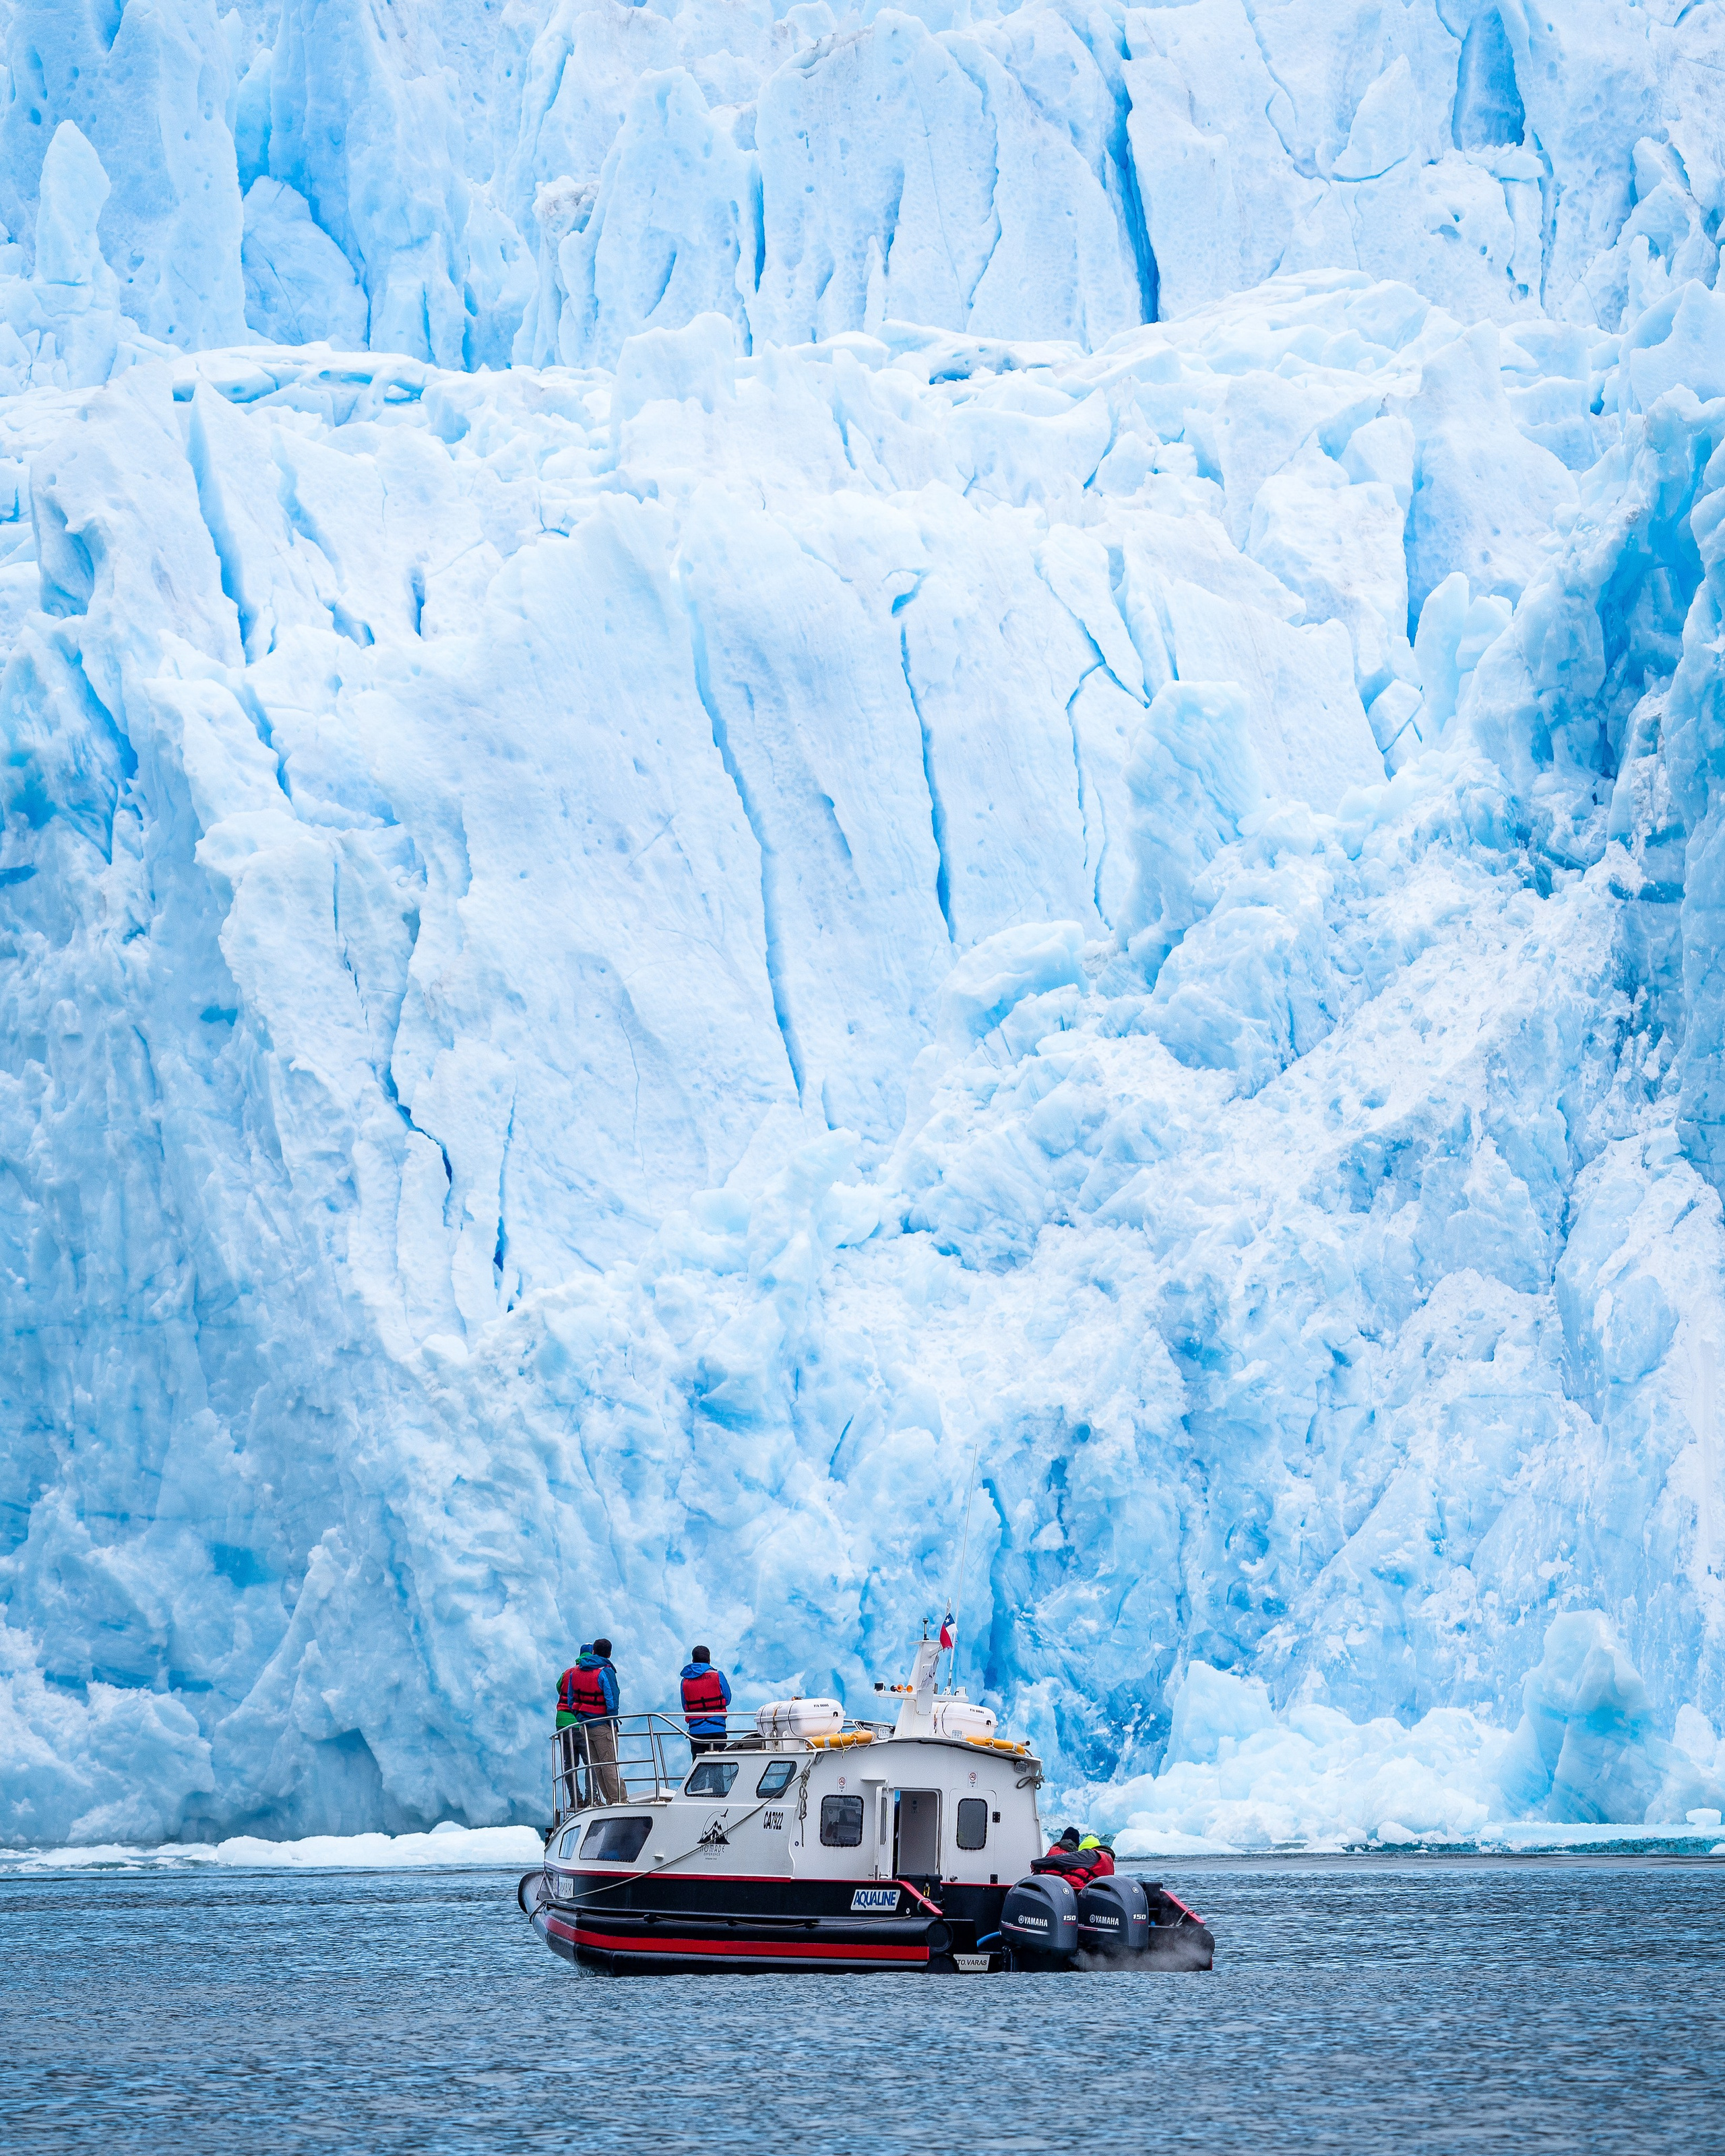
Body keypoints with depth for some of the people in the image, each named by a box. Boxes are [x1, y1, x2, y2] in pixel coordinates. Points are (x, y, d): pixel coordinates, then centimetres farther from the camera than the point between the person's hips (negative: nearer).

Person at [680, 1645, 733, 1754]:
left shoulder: (685, 1681, 4)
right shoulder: (718, 1676, -2)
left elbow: (685, 1708, 9)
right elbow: (727, 1699, 5)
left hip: (695, 1731, 2)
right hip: (716, 1728, -2)